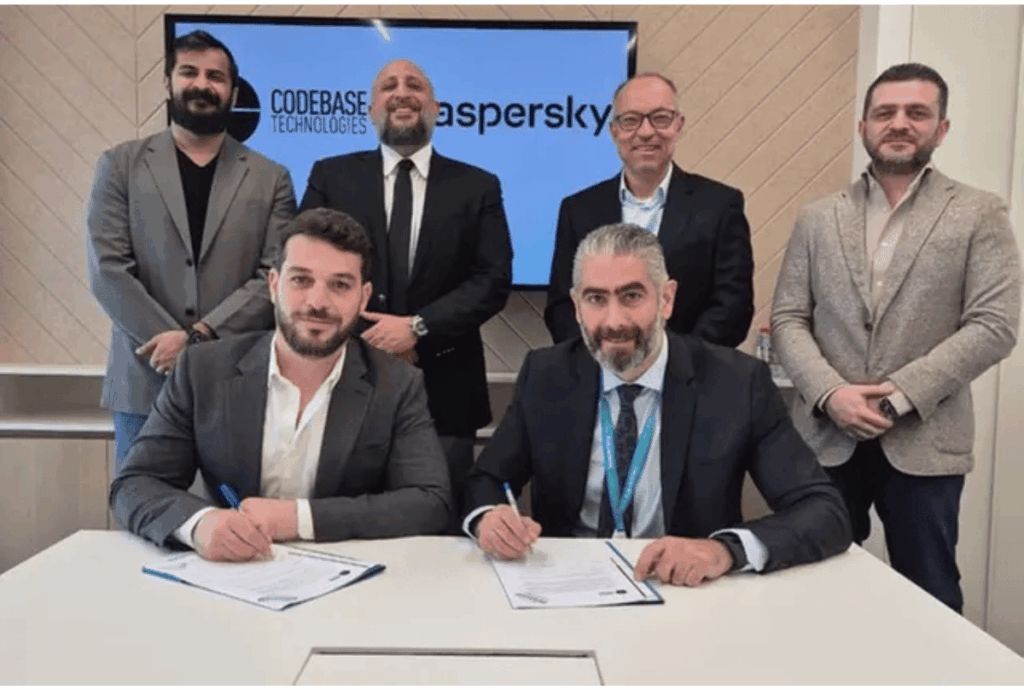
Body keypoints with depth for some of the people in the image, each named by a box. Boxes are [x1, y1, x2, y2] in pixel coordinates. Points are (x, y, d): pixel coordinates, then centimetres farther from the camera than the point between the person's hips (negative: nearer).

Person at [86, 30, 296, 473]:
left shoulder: (270, 179, 6)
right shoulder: (120, 166, 7)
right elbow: (108, 271, -2)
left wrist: (197, 336, -13)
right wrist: (173, 343, -11)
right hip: (144, 381, 0)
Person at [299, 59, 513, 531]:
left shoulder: (478, 187, 7)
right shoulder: (331, 176, 8)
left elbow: (493, 280, -3)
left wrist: (418, 327, -15)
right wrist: (363, 339, -10)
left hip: (443, 390, 0)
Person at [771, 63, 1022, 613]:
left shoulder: (979, 215, 1)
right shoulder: (818, 219, 8)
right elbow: (787, 320, 4)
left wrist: (902, 395, -14)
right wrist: (830, 393, -12)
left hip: (923, 443, -2)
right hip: (827, 438, 2)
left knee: (929, 598, 9)